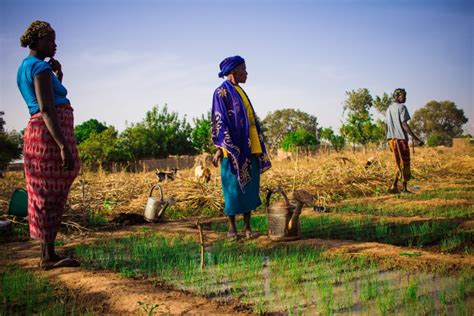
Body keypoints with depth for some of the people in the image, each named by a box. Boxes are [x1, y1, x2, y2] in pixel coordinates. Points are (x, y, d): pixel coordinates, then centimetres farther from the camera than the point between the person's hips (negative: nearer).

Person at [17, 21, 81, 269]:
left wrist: (58, 77, 16)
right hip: (51, 134, -10)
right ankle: (49, 256, -1)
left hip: (37, 131, 10)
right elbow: (47, 110, -21)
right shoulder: (41, 67, -11)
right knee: (51, 196, -6)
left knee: (48, 197, 11)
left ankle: (47, 254, 16)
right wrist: (64, 146, -24)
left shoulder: (24, 68, 19)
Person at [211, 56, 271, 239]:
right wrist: (219, 148, -21)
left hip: (248, 149, 8)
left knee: (249, 187, 6)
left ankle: (247, 227, 13)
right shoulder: (222, 92, -7)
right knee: (233, 187, -2)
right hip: (233, 149, -8)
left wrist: (256, 148, 19)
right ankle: (232, 227, 9)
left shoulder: (240, 92, 19)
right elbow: (219, 121, -14)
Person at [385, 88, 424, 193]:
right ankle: (404, 189, 3)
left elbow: (386, 126, 17)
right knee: (405, 164, 1)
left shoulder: (388, 109, 17)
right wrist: (416, 139, -18)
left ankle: (394, 186, 6)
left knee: (399, 163, 15)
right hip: (401, 138, -7)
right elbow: (404, 125, -16)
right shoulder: (402, 107, -8)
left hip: (391, 139, 7)